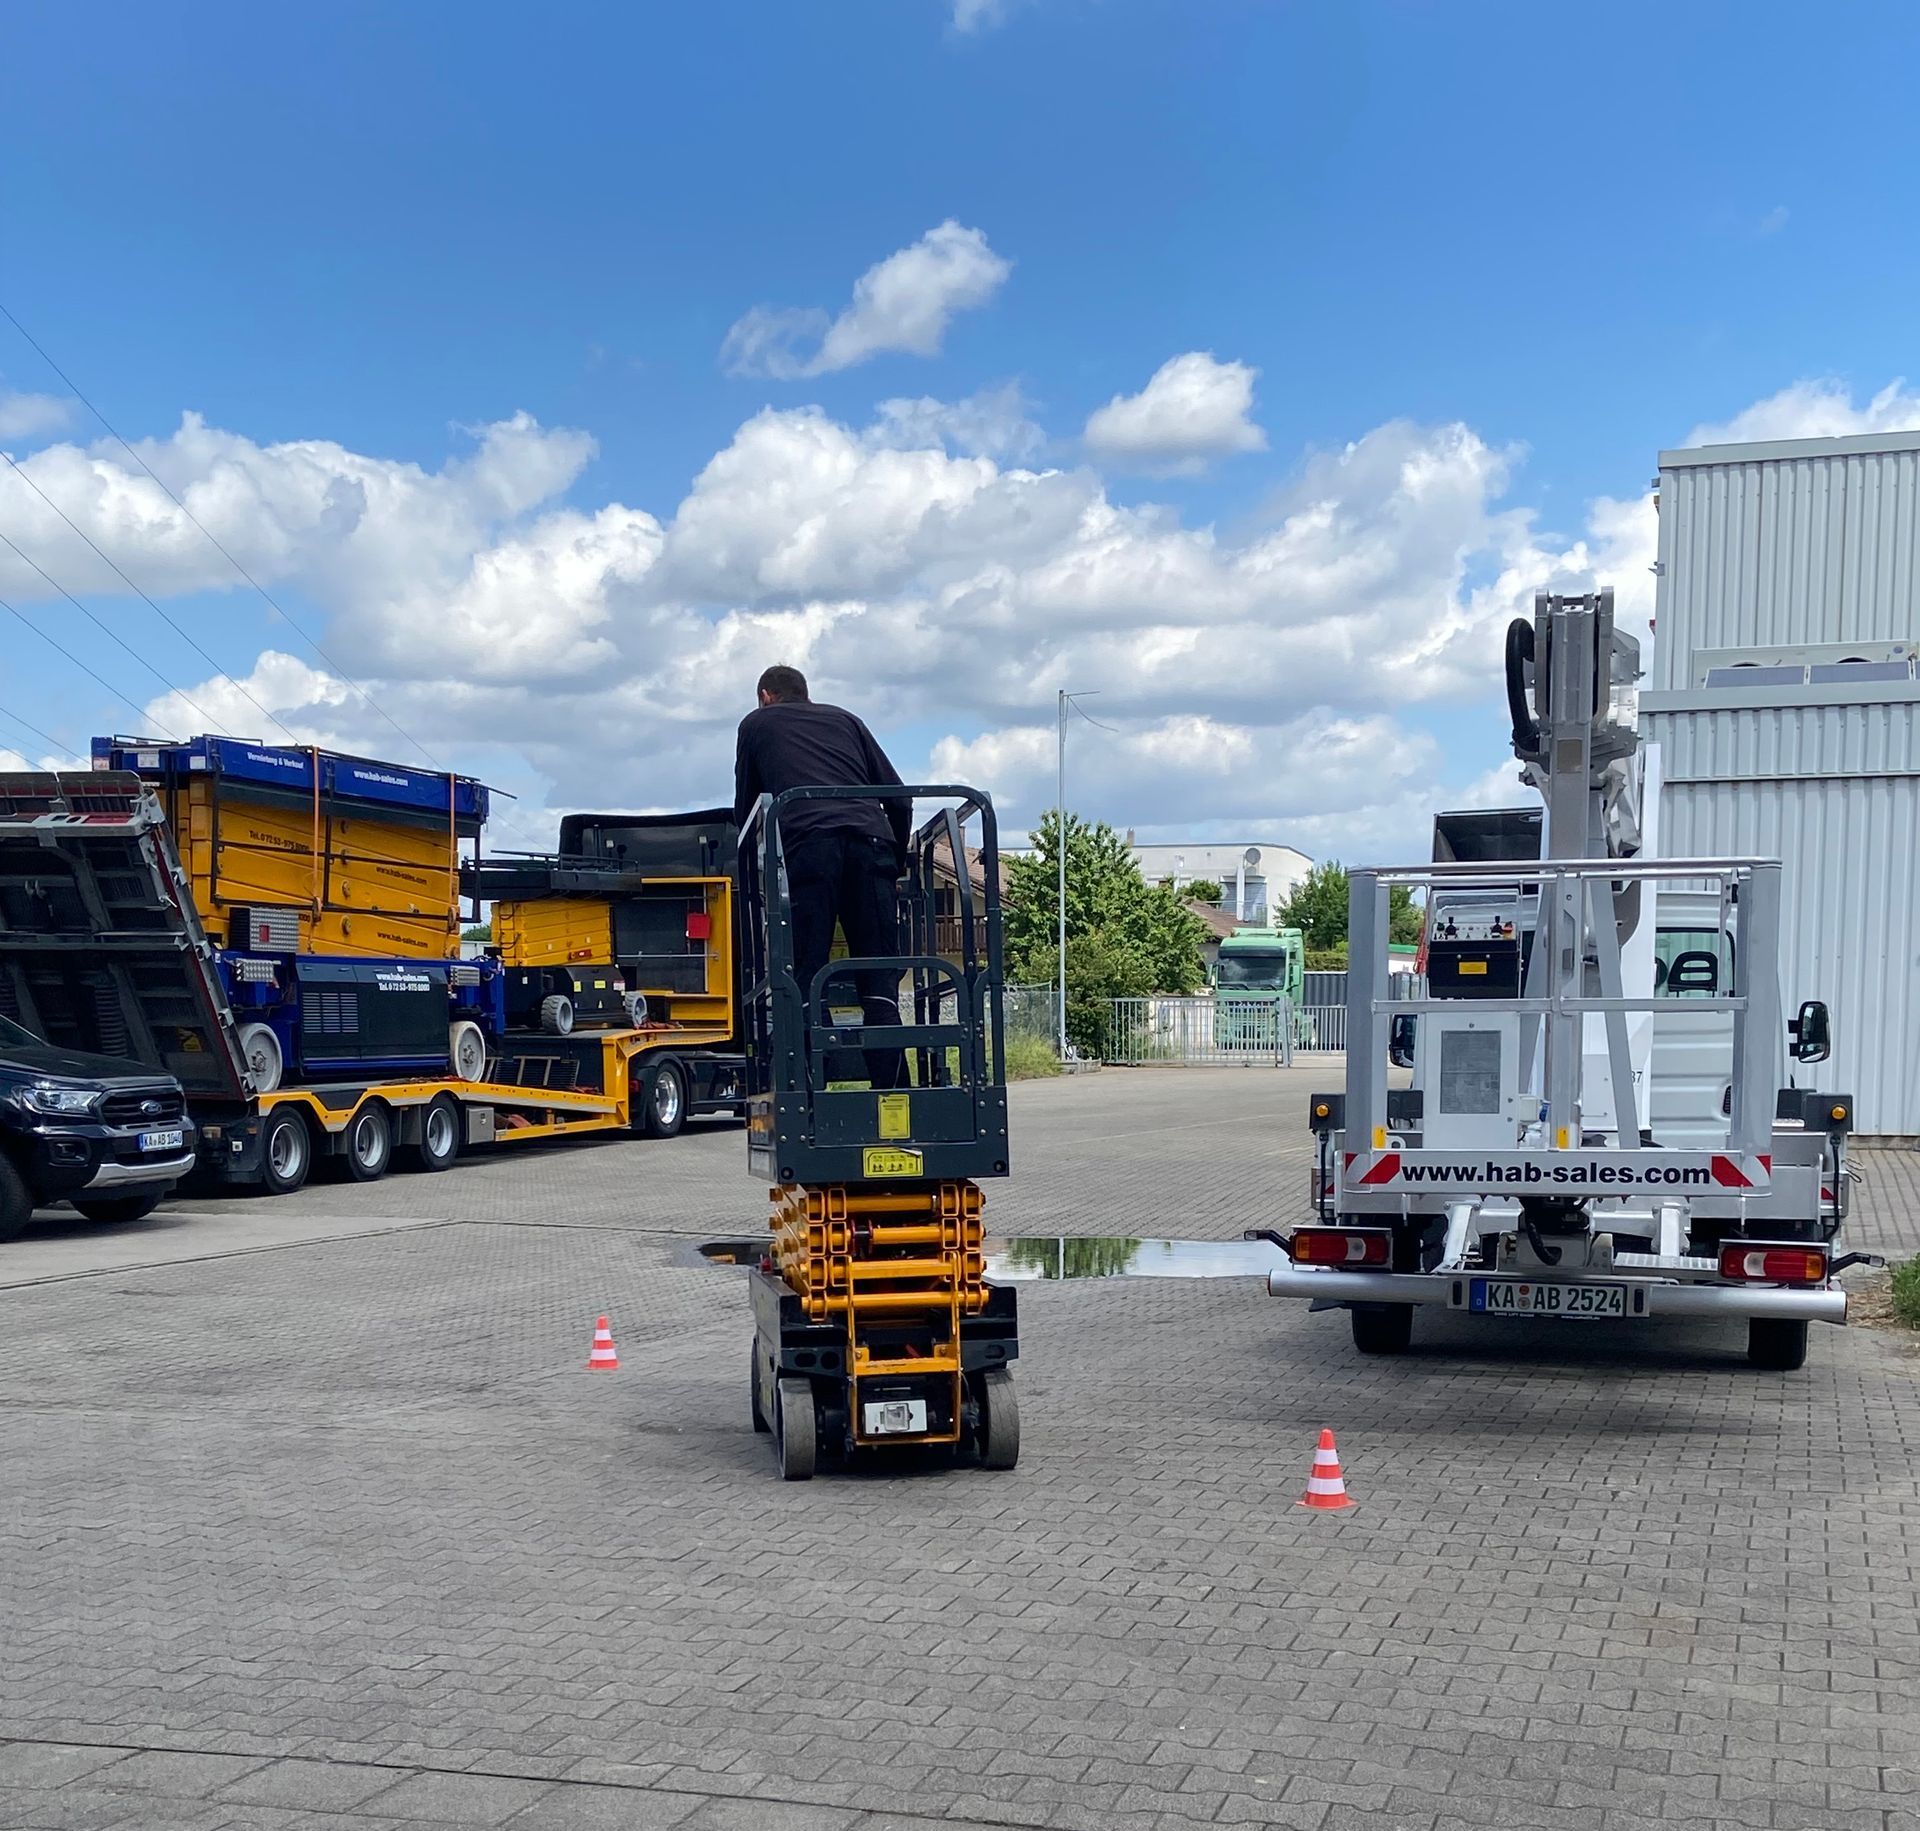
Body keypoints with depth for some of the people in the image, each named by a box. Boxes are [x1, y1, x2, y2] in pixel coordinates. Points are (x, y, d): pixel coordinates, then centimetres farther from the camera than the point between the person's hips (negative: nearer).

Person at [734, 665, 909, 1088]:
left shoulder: (757, 723, 27)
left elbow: (744, 811, 30)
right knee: (880, 989, 1)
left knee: (805, 987, -5)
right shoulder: (844, 720, 31)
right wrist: (897, 863, 33)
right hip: (871, 840, 2)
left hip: (808, 843, -2)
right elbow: (899, 798, 24)